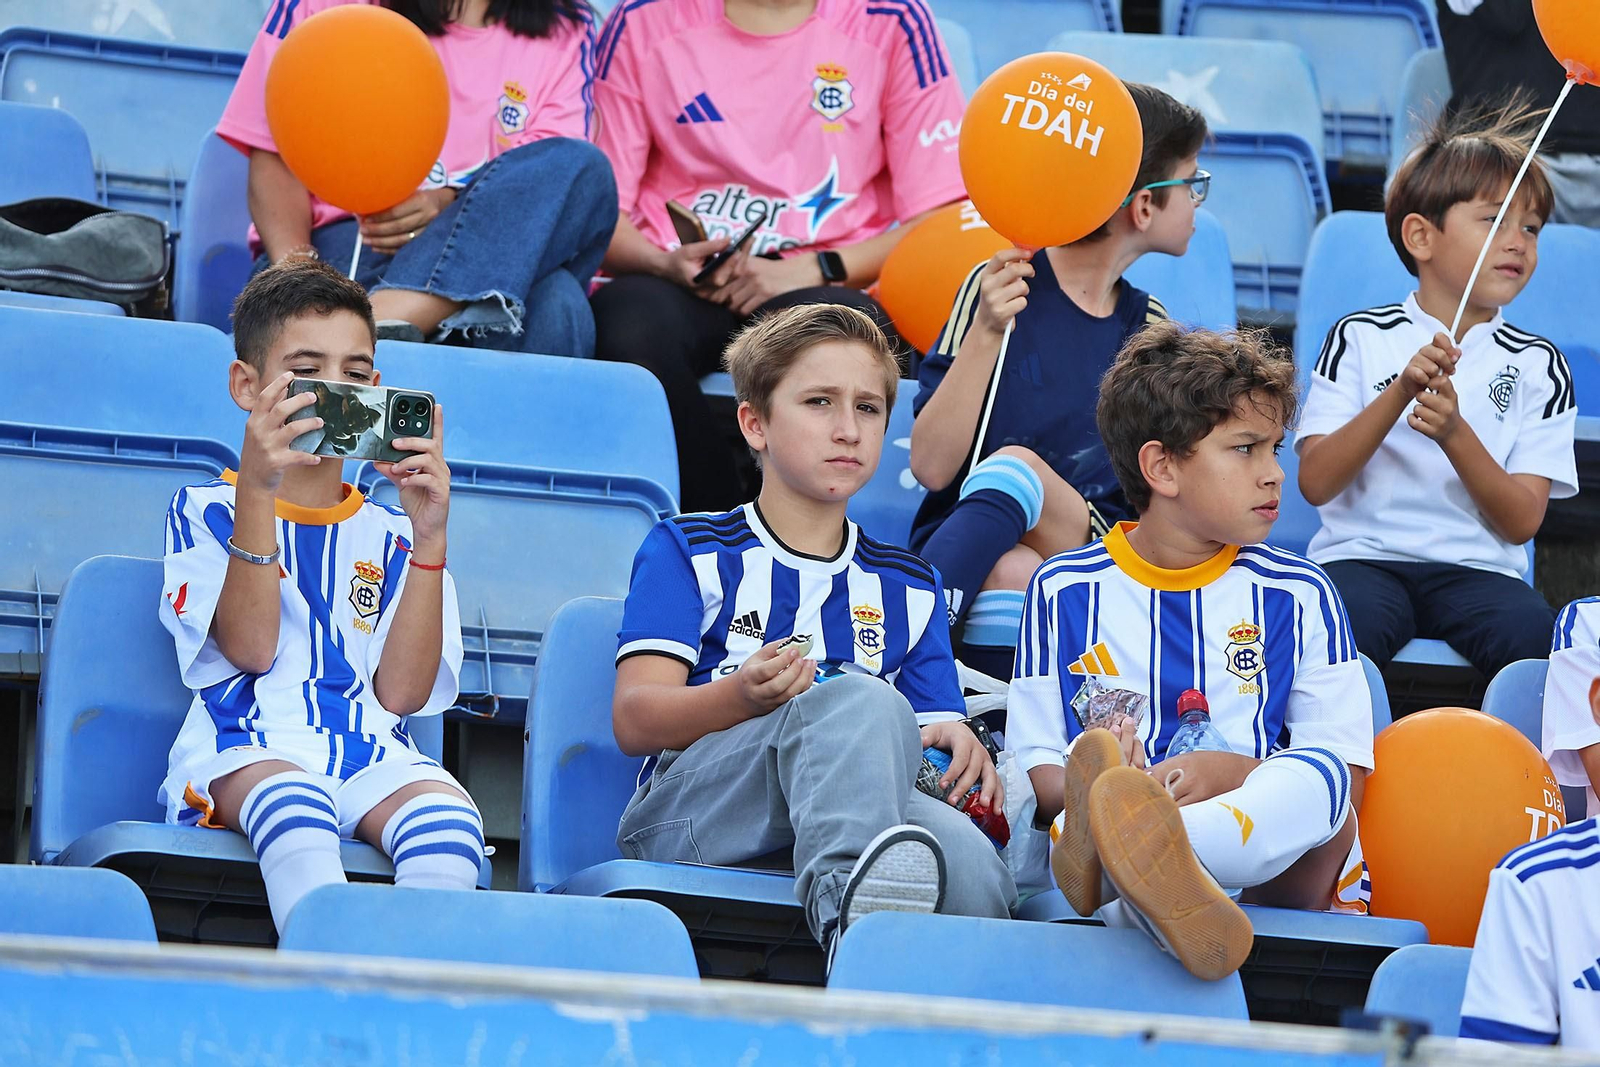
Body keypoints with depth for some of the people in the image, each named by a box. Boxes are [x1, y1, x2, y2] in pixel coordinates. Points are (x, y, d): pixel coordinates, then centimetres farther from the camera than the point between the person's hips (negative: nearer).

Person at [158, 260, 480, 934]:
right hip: (246, 750, -3)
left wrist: (428, 538, -1)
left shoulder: (387, 536, 23)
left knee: (446, 817, -34)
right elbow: (250, 648, -3)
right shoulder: (206, 512, 16)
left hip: (372, 752, 3)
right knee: (292, 803, -41)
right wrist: (256, 490, -12)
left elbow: (401, 691, 7)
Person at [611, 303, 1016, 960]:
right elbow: (634, 722, -1)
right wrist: (744, 696, -22)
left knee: (975, 873, -35)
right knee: (862, 700, -37)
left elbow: (934, 729, 17)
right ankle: (848, 897, -59)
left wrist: (963, 748, -9)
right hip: (685, 810, -3)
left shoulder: (908, 586, 27)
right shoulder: (687, 553, 13)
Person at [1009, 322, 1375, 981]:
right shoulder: (1065, 591, 15)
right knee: (1071, 823, -33)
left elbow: (1347, 772, 6)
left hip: (1284, 872, 0)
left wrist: (1230, 772, -14)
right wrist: (1077, 791, -16)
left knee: (1317, 776, -33)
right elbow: (1035, 768, 10)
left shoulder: (1297, 596, 15)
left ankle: (1133, 850, -63)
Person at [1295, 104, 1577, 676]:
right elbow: (1315, 483, -4)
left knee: (1532, 632, -31)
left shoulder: (1536, 365, 9)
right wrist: (1399, 392, -15)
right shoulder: (1361, 339, 7)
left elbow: (1522, 521, 0)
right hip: (1363, 556, -1)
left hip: (1477, 567, 1)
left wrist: (1455, 432, -16)